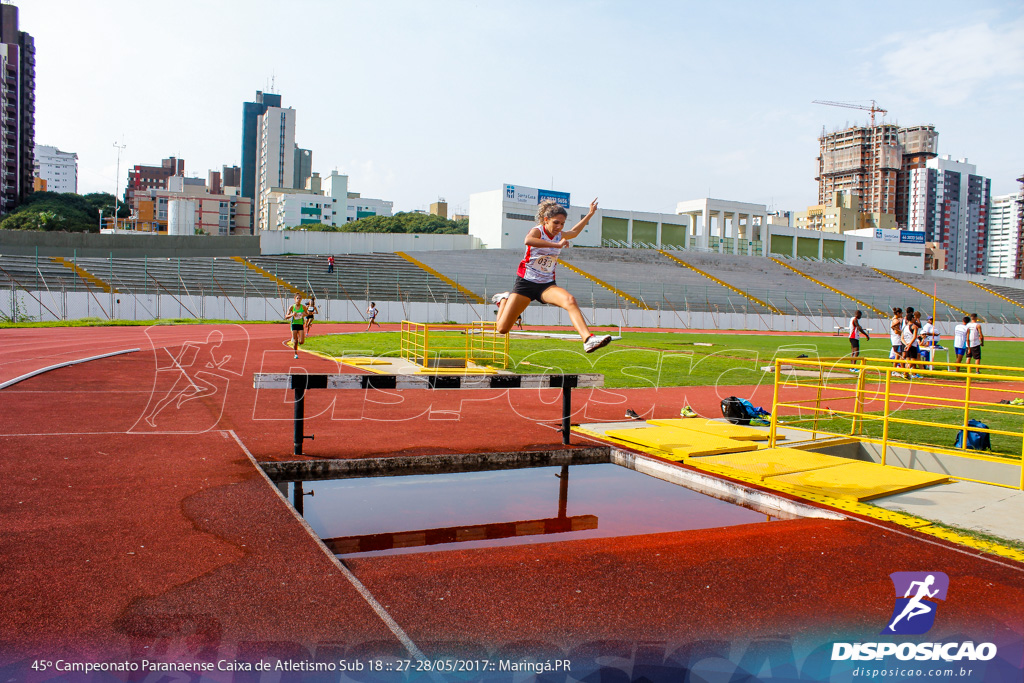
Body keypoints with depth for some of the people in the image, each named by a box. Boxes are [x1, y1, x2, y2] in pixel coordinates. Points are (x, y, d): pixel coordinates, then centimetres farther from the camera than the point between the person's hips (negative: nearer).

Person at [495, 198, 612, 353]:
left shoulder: (560, 235, 7)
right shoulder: (537, 231, -12)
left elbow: (574, 232, 33)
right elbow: (527, 240, -39)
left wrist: (590, 214, 30)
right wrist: (557, 245, -45)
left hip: (547, 285, 4)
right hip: (525, 282, -4)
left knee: (570, 300, -31)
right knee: (502, 329, -2)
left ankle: (588, 339, -41)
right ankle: (504, 300, 30)